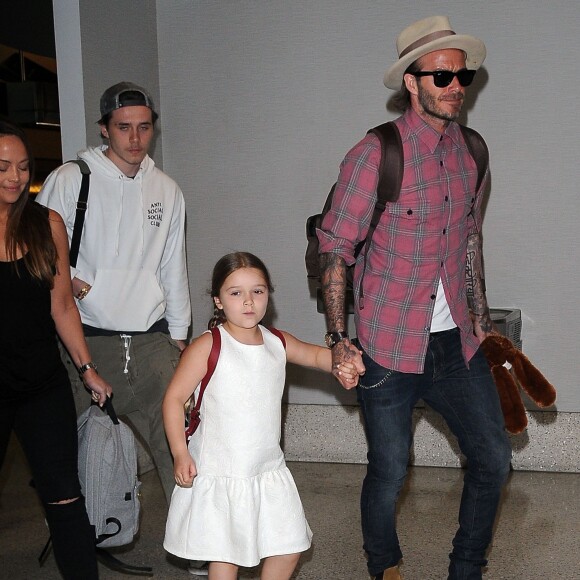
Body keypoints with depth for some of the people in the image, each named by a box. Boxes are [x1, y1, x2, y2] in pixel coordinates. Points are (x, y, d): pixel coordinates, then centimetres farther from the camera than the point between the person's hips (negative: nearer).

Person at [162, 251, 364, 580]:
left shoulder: (278, 343, 2)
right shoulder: (207, 347, -14)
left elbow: (314, 355, 19)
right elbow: (174, 398, -11)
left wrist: (342, 363, -1)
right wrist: (180, 454, -16)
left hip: (269, 470, 5)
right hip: (219, 475, -5)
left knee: (290, 547, 13)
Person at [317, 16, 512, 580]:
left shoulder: (471, 151, 6)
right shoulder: (375, 154, -13)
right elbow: (334, 247, -9)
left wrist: (481, 318, 20)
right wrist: (337, 337, -12)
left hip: (457, 342, 6)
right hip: (390, 347, -5)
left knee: (493, 458, 9)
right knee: (389, 474, 6)